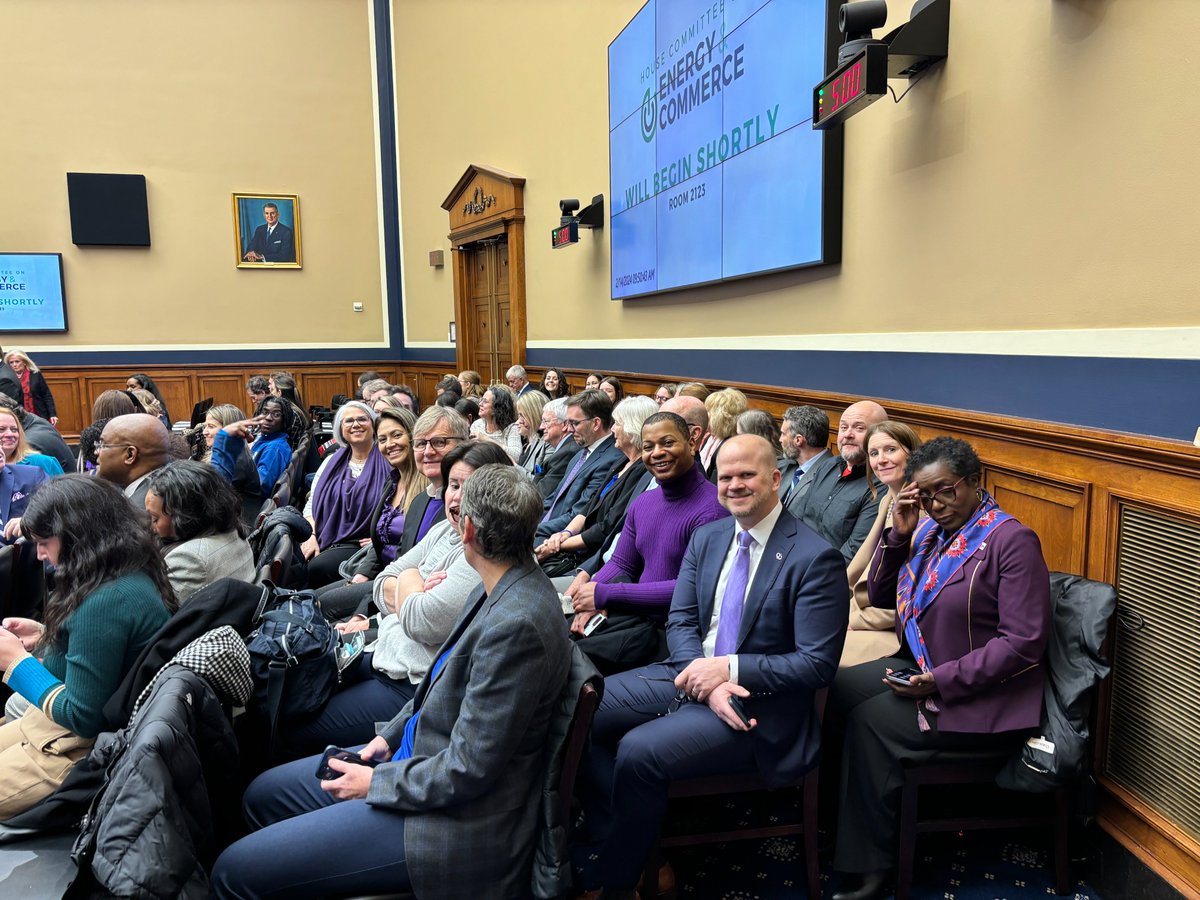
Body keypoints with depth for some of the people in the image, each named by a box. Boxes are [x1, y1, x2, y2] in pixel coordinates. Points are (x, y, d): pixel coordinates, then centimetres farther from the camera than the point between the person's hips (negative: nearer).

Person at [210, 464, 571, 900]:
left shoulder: (517, 624, -31)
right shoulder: (503, 587, -1)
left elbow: (467, 771, -25)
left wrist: (375, 782, -12)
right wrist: (392, 733, 7)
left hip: (456, 816, -9)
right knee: (263, 796, 20)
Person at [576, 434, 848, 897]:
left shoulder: (816, 558, -14)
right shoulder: (707, 538, 6)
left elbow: (817, 664, -16)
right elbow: (680, 621, 5)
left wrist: (728, 669, -21)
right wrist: (706, 678, -15)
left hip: (758, 703, -7)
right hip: (691, 672, 7)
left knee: (639, 750, -26)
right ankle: (621, 844, 5)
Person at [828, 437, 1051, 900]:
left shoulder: (1012, 540, -16)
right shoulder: (931, 530, 5)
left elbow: (1023, 643, -20)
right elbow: (880, 596, 10)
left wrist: (942, 680, -23)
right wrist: (898, 534, -5)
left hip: (982, 696, -7)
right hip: (921, 668, 8)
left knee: (871, 721, -18)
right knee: (835, 689, -6)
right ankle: (834, 820, 7)